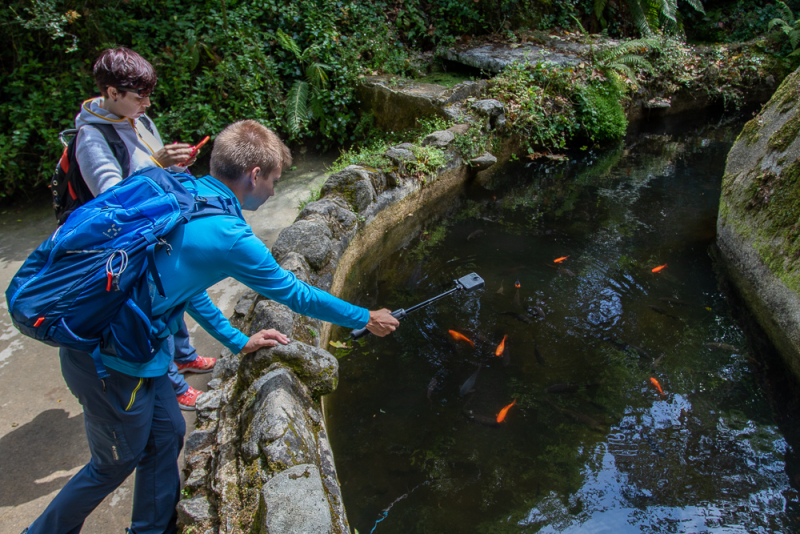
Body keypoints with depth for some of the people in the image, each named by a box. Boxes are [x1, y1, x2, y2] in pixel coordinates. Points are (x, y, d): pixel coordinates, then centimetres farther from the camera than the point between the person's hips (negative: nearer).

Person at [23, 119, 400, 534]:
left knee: (166, 435, 21)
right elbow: (295, 295, -12)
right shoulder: (228, 235, -24)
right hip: (114, 362, -9)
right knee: (115, 464, 15)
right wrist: (366, 320, 3)